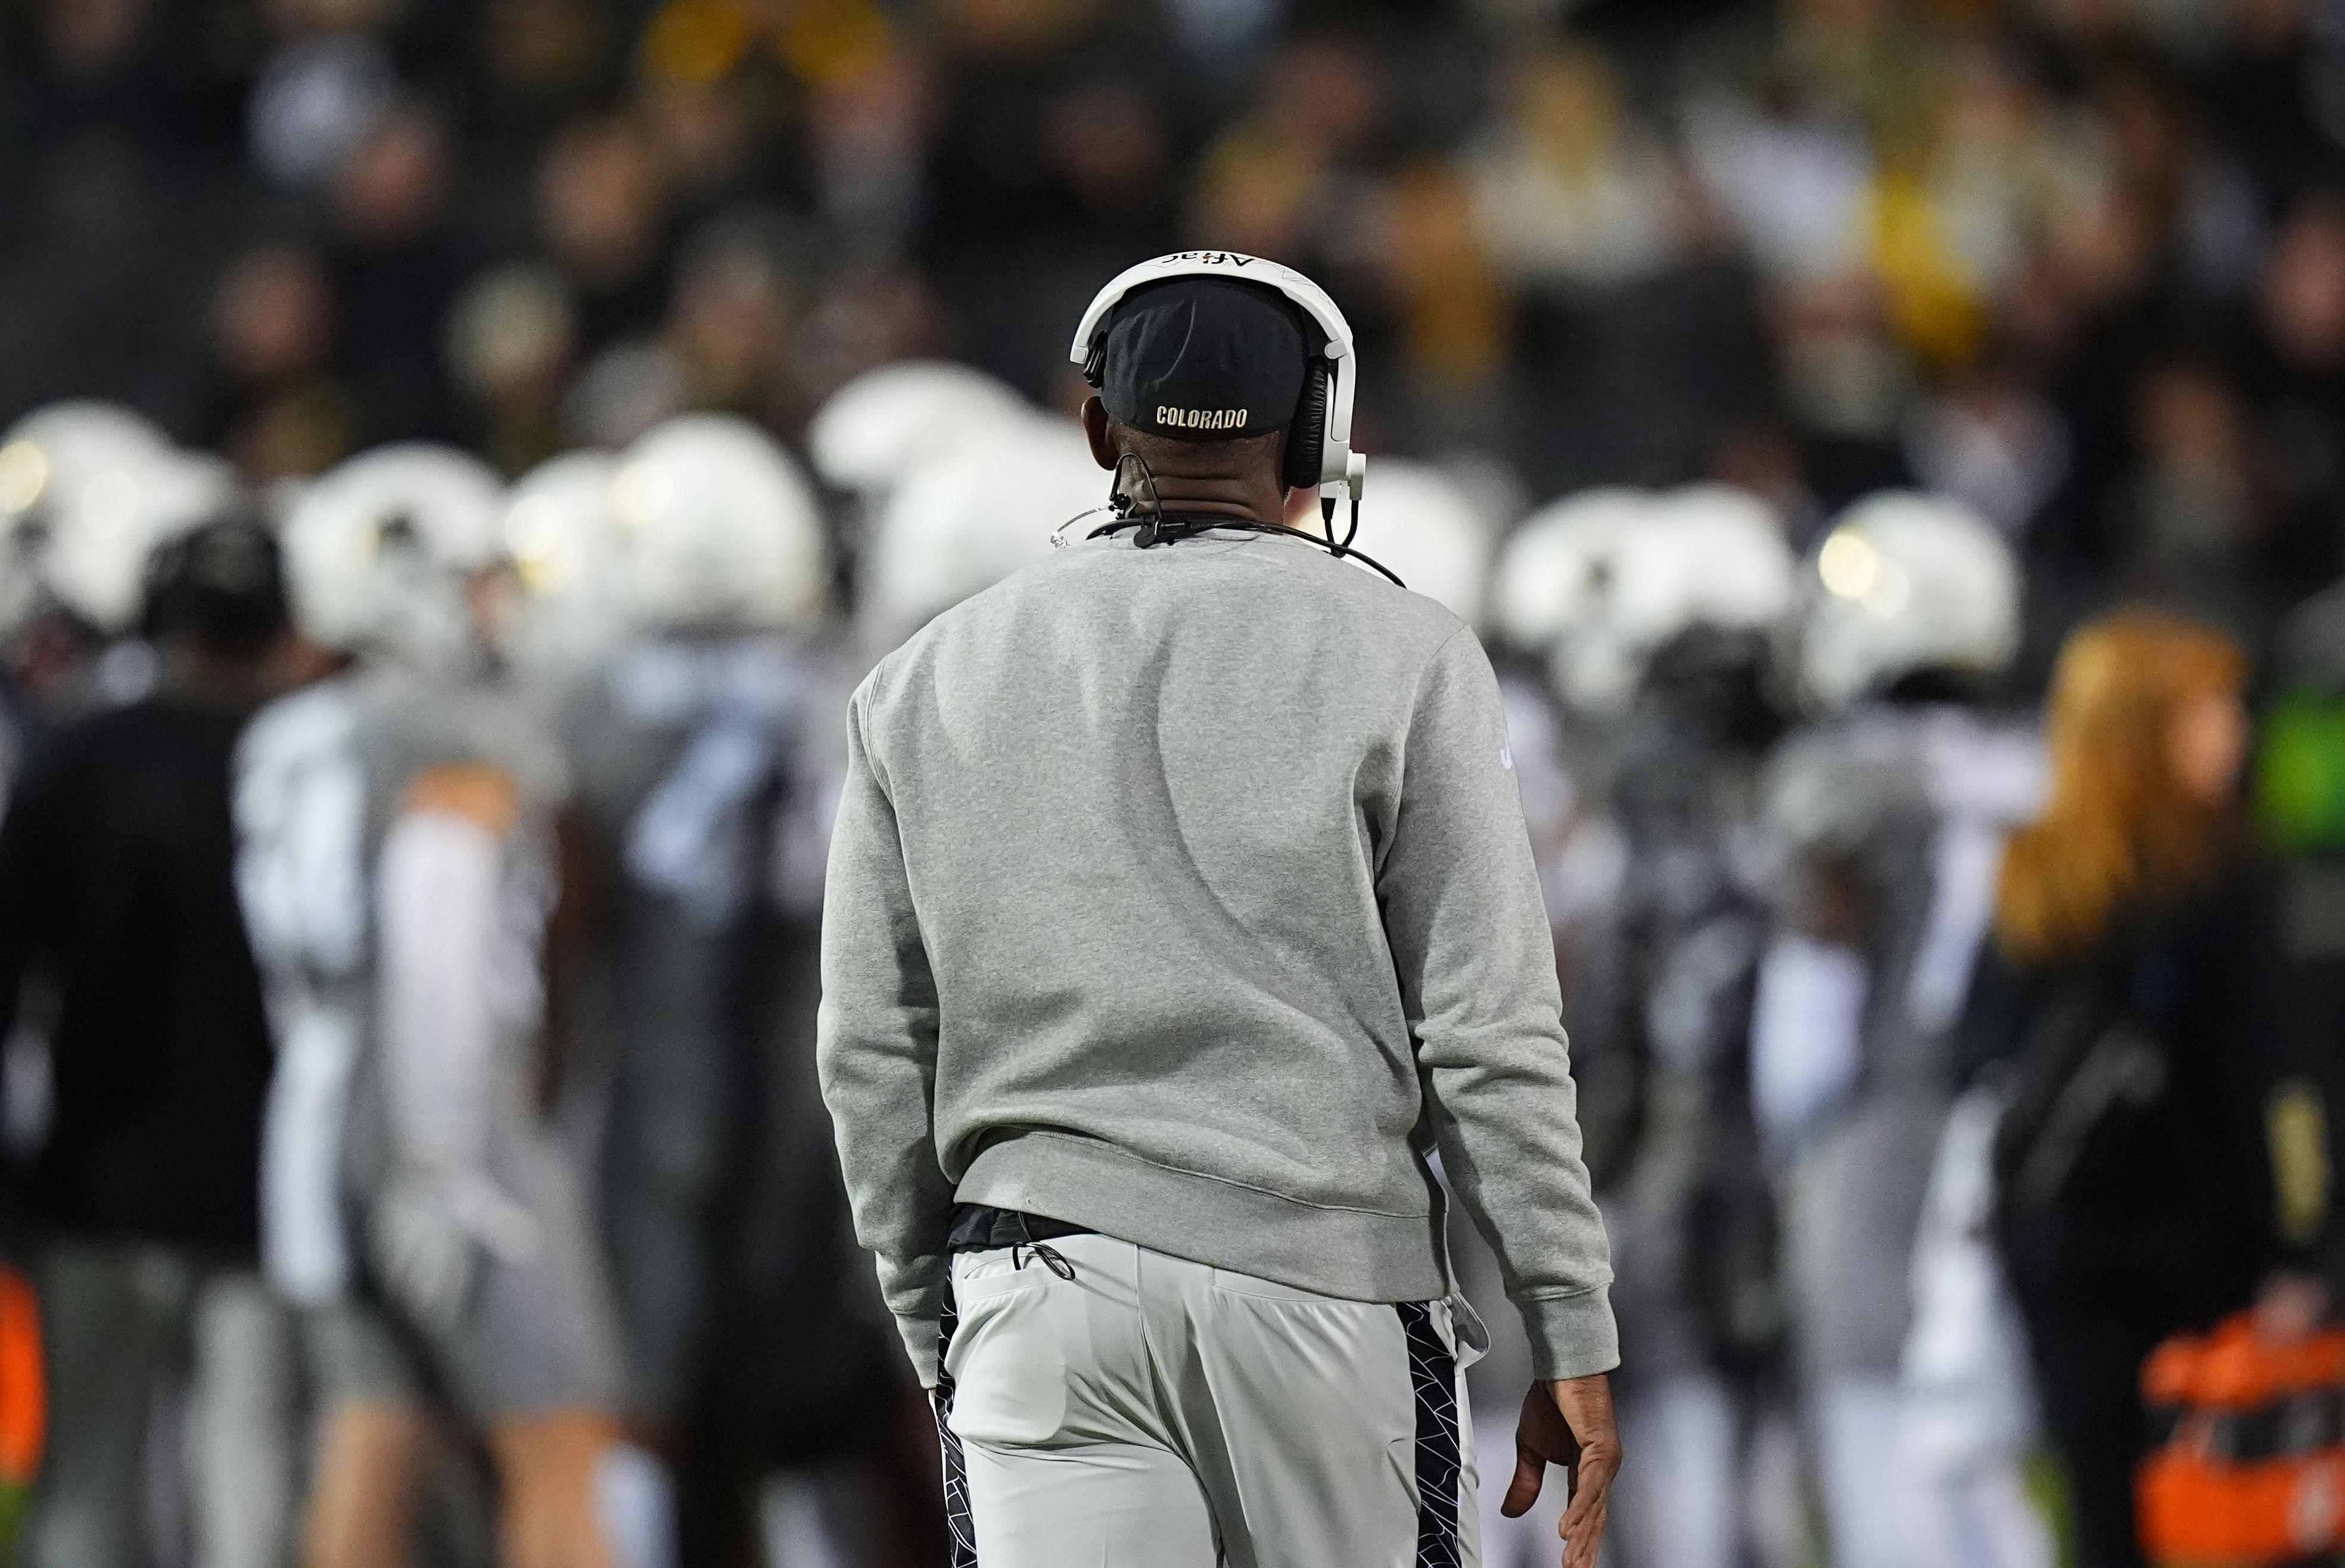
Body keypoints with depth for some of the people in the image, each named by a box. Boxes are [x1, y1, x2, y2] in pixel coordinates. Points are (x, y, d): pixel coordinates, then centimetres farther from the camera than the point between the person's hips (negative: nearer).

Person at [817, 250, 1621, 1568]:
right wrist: (1575, 1345, 1)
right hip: (1327, 1280, -2)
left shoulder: (932, 681, 9)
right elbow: (1489, 1038, -3)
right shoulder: (1398, 657, 0)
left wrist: (940, 1330, 19)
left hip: (1040, 1283, 2)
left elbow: (875, 1060, 10)